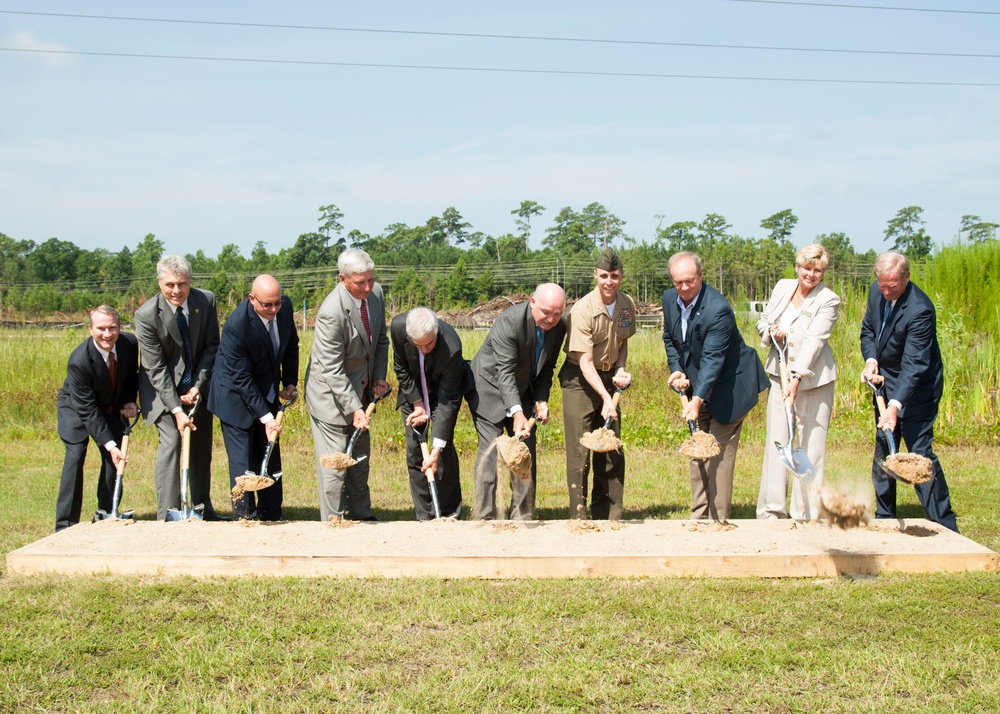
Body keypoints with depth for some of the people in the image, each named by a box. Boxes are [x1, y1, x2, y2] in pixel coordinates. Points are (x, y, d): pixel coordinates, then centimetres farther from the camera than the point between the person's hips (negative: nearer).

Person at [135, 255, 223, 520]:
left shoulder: (206, 301, -12)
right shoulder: (146, 314, -22)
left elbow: (211, 347, -2)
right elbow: (156, 368, -20)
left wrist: (199, 386, -12)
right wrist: (176, 410, -24)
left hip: (198, 386, 4)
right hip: (163, 388, -4)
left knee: (202, 446, 8)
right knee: (170, 441, -15)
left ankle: (202, 508, 21)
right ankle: (167, 515, -11)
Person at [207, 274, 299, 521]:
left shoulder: (285, 307, -10)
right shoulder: (236, 326, -29)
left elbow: (291, 345, 10)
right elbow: (242, 378, -24)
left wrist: (290, 381, 2)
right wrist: (265, 417, -24)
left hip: (268, 395, 6)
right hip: (236, 398, -6)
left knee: (271, 458, 10)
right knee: (243, 463, -5)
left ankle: (271, 515, 20)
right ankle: (245, 517, 6)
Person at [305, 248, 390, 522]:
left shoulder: (375, 293, -7)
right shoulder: (331, 312, -29)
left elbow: (381, 338, 11)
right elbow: (332, 371, -26)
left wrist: (379, 376, 1)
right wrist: (354, 408, -29)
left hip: (360, 389, 8)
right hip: (331, 394, -8)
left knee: (360, 457, 18)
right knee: (335, 462, -2)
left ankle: (361, 514, 31)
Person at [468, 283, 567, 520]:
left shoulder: (559, 327, -9)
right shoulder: (509, 321, -29)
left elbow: (547, 367, 4)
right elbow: (505, 371, -34)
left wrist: (541, 399, -10)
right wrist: (516, 412, -43)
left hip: (522, 392, 6)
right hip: (490, 387, -6)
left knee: (527, 451, 2)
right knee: (490, 450, -12)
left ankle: (523, 516, 9)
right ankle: (482, 516, -8)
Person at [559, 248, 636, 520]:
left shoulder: (627, 305, -1)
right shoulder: (583, 310, -20)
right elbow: (585, 362, -22)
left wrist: (620, 370, -2)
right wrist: (606, 398, -30)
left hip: (608, 379, 6)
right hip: (579, 380, -6)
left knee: (612, 453, 7)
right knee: (580, 453, -6)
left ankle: (610, 519, 15)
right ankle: (579, 519, 2)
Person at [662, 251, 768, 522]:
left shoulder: (717, 309, -26)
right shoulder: (670, 300, -2)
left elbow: (712, 358, -31)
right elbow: (669, 339, 14)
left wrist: (698, 399, -39)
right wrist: (676, 370, -1)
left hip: (728, 386, -8)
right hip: (698, 384, 8)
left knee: (719, 452, -7)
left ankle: (717, 519, -2)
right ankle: (698, 516, 16)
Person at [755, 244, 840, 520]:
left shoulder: (828, 300, -11)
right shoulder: (782, 287, 5)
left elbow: (814, 341, -22)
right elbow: (763, 321, 16)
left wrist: (797, 379, -32)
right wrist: (771, 331, -8)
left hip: (814, 380, -4)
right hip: (780, 374, 4)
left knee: (812, 445, -2)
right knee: (776, 442, 3)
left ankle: (807, 515, 6)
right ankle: (772, 510, 9)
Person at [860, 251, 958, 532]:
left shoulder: (920, 309, -28)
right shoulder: (876, 292, -4)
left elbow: (914, 364, -32)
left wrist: (896, 406, -41)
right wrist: (871, 359, -9)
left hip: (915, 389, -8)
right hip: (886, 382, 8)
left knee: (920, 453, -10)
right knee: (882, 451, 13)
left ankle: (945, 527, -4)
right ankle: (884, 517, 24)